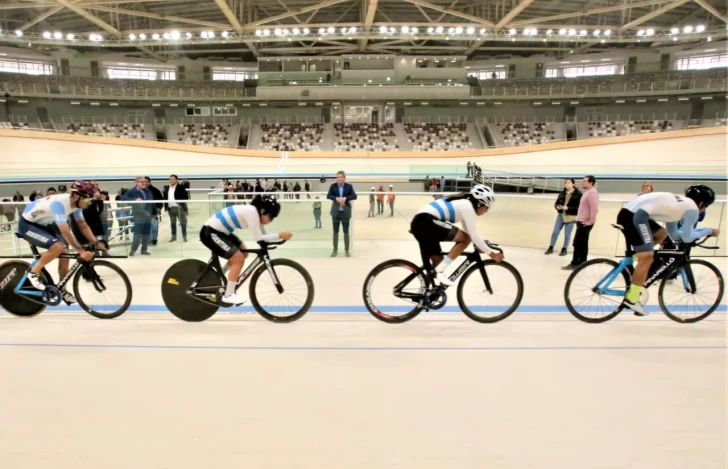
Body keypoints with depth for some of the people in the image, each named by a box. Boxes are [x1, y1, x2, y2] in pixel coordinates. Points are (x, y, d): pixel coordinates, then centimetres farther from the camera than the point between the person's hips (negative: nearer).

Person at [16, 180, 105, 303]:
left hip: (43, 224, 8)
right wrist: (81, 251, -41)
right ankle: (33, 272, -7)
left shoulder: (75, 203, -11)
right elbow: (65, 232, -40)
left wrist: (96, 243, -12)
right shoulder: (59, 203, -36)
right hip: (27, 225, -8)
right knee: (57, 246, -30)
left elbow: (83, 226, -2)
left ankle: (62, 291, 14)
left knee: (64, 254, 0)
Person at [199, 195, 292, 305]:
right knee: (238, 259, -12)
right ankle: (228, 295, -1)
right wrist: (280, 235, -24)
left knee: (243, 253, 15)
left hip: (219, 231, 10)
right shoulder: (252, 212, -24)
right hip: (210, 233, -10)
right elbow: (258, 237, -25)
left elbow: (262, 235, 6)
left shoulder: (254, 211, 5)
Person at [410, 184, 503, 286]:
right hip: (426, 222, -10)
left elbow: (470, 233, 29)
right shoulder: (467, 206, -5)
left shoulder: (463, 204, 23)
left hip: (419, 223, 10)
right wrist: (492, 254, 2)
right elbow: (474, 236, -6)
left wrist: (482, 248, 24)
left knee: (437, 261, 13)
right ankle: (440, 270, -9)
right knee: (465, 239, -7)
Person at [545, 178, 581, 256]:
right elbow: (556, 203, 13)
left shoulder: (578, 194, -8)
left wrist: (568, 208, -21)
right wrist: (557, 206, -10)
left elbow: (579, 207, -13)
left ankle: (564, 249, 19)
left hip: (571, 217, -4)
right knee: (555, 232, 5)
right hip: (561, 215, 4)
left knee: (567, 234, 5)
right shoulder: (562, 193, 7)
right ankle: (551, 248, 16)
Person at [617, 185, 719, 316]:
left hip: (629, 211, 9)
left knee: (661, 234, 31)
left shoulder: (679, 203, 31)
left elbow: (674, 235, 34)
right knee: (647, 258, -9)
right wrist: (709, 231, 21)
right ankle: (631, 299, -6)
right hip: (635, 215, -9)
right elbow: (687, 238, 8)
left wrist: (701, 231, 34)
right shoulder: (693, 209, 7)